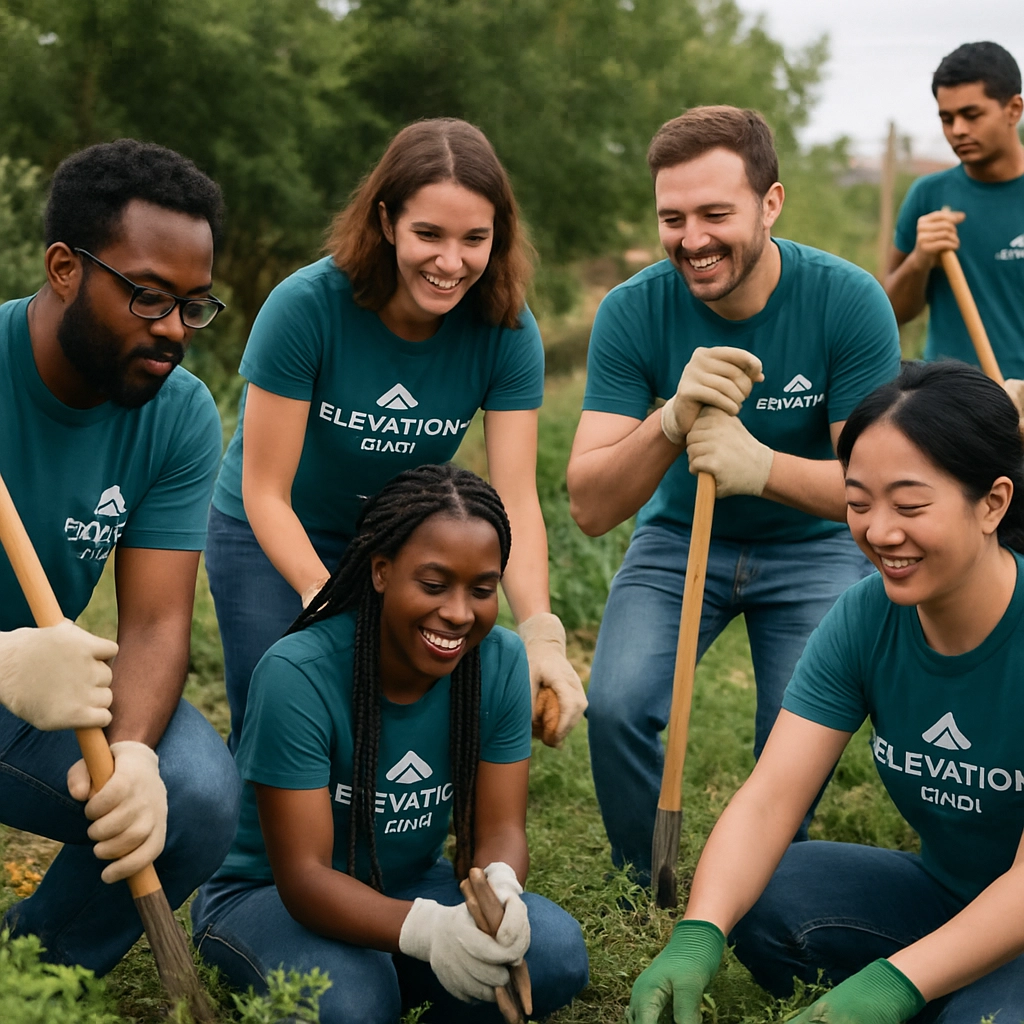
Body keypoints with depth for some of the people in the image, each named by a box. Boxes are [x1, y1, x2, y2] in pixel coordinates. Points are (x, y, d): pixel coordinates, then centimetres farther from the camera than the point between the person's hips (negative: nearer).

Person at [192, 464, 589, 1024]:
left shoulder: (501, 661, -11)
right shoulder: (297, 675, -26)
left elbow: (499, 829, -11)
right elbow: (303, 874, -27)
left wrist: (499, 889, -37)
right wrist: (427, 927, -47)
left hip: (408, 886, 4)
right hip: (266, 896, -4)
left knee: (557, 953, -23)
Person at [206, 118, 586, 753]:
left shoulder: (507, 331, -17)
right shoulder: (307, 306, -26)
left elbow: (515, 498, -21)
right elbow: (266, 492, -23)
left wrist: (541, 636, -35)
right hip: (272, 537, -2)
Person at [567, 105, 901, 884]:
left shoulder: (848, 301, -21)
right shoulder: (633, 312, -19)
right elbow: (591, 509, -22)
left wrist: (764, 466, -42)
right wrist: (672, 421, -42)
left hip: (815, 548, 0)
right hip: (679, 538, 1)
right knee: (616, 707, -21)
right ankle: (646, 889, 8)